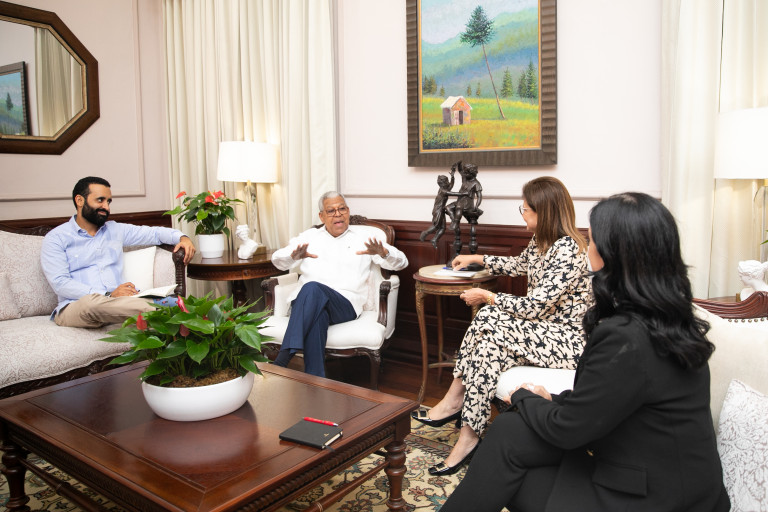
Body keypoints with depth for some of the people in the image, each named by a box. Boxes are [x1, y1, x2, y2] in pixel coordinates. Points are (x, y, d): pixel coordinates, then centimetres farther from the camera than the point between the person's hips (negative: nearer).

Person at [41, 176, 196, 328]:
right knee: (92, 301, -41)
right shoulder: (56, 238, 6)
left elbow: (154, 233, 27)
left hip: (116, 304, 4)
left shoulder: (115, 230, 23)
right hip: (74, 307, -3)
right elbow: (60, 283, -6)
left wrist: (181, 237, 3)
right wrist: (108, 295, -18)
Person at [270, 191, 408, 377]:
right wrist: (294, 256, -14)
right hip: (304, 302, 2)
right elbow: (277, 259, 12)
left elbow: (401, 262, 15)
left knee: (312, 288, -35)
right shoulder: (309, 237, 25)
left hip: (345, 304, -1)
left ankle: (281, 361, -43)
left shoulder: (364, 237, 21)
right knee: (318, 316, -37)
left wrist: (383, 252, -11)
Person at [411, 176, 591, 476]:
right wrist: (476, 259, 33)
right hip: (542, 327, 9)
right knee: (485, 320, -15)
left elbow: (535, 307, -24)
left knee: (490, 339, -25)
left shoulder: (567, 249, -22)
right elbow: (519, 265, 32)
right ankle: (455, 400, -14)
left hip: (566, 339, -9)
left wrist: (486, 297, -12)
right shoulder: (540, 242, 9)